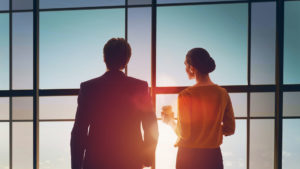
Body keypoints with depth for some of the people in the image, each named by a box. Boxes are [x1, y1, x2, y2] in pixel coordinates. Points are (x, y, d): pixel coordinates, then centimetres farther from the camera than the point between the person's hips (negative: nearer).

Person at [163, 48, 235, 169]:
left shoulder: (186, 95, -14)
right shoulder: (222, 93, -1)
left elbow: (183, 133, -12)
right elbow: (230, 129, 5)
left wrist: (170, 122, 6)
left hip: (189, 156, -4)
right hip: (214, 155, 4)